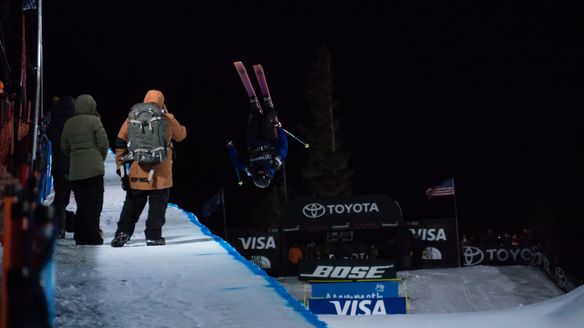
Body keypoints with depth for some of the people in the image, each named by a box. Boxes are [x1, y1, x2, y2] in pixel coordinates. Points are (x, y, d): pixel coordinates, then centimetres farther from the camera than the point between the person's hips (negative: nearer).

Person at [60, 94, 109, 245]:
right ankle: (93, 239, -2)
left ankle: (81, 238, 13)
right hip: (93, 169, -5)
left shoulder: (68, 123, 10)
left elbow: (64, 147, 10)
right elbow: (103, 143, -7)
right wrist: (101, 159, 10)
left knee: (81, 205, 12)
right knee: (94, 204, 1)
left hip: (75, 171, 5)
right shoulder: (94, 120, -5)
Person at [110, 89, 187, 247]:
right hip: (160, 174, -2)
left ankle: (123, 233, 8)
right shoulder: (168, 119, -2)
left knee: (132, 204, 14)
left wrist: (120, 164, 5)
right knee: (158, 204, 6)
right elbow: (181, 135, 16)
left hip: (137, 173, 2)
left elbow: (120, 141, 0)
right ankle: (153, 236, 2)